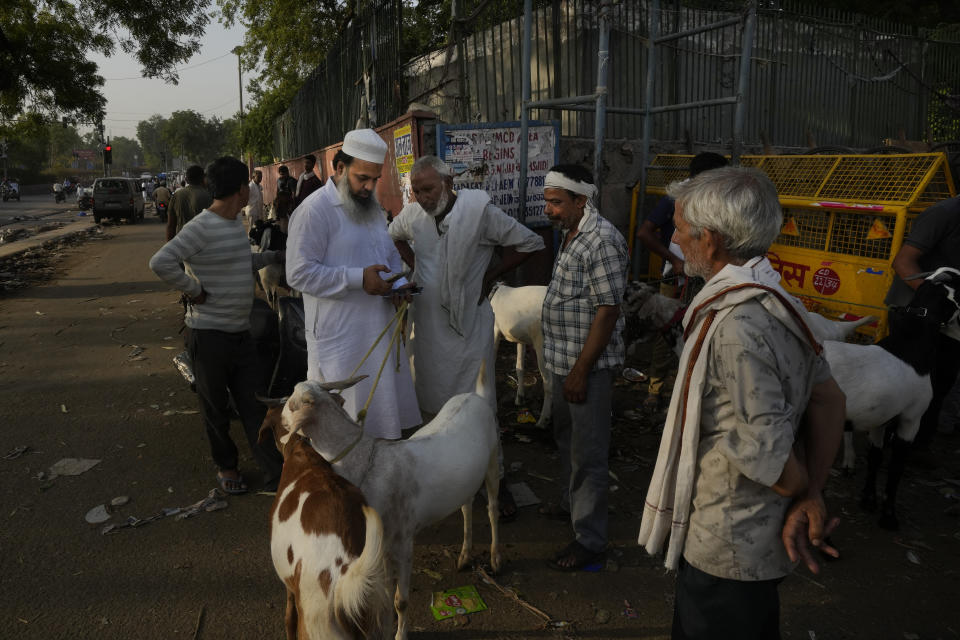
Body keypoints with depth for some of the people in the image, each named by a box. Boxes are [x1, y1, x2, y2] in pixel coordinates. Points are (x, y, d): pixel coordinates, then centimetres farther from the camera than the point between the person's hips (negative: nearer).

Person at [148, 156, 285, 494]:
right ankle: (225, 466, 27)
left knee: (254, 403, 9)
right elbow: (161, 263, -28)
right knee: (216, 405, 10)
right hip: (210, 332, -8)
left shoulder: (235, 223, 11)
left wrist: (275, 256, 27)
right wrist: (195, 290, -20)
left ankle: (275, 470, 14)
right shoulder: (202, 227, -18)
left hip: (240, 330, 8)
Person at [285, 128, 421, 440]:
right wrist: (358, 279, -23)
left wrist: (399, 282, 2)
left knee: (384, 401, 16)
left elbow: (391, 254, 24)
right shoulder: (314, 210, -13)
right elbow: (299, 274, -19)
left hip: (379, 328, 8)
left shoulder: (372, 207, 14)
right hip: (339, 336, -8)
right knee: (345, 417, 1)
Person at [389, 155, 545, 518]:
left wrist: (490, 276, -6)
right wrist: (414, 267, 9)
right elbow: (393, 236, 24)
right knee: (432, 401, 14)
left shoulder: (479, 211, -14)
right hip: (427, 324, 4)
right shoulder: (412, 215, 0)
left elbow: (530, 243, -7)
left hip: (470, 324, -4)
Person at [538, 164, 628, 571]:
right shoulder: (571, 234, 11)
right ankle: (571, 504, 43)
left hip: (588, 366, -10)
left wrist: (580, 370, -22)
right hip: (565, 360, 10)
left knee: (587, 453, -1)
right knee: (567, 438, 24)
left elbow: (608, 310, -24)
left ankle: (590, 540, 11)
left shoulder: (601, 240, -20)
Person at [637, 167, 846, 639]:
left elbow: (765, 455, -29)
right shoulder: (772, 300, 1)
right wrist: (811, 499, -5)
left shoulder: (736, 327, -30)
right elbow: (827, 398, 2)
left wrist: (803, 493, -8)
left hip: (727, 550, -9)